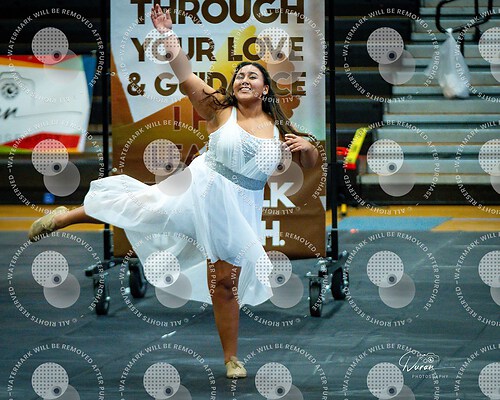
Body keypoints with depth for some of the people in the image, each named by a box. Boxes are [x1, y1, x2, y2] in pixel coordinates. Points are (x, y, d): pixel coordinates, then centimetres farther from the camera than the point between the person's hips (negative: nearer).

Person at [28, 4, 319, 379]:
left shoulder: (279, 129, 1)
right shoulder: (220, 109, -6)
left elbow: (310, 163, 10)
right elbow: (186, 77, -16)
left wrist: (307, 146, -13)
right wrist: (168, 35, -25)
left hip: (240, 207, 2)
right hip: (203, 189, -1)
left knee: (226, 283, 6)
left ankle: (231, 358, 17)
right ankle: (62, 218, 27)